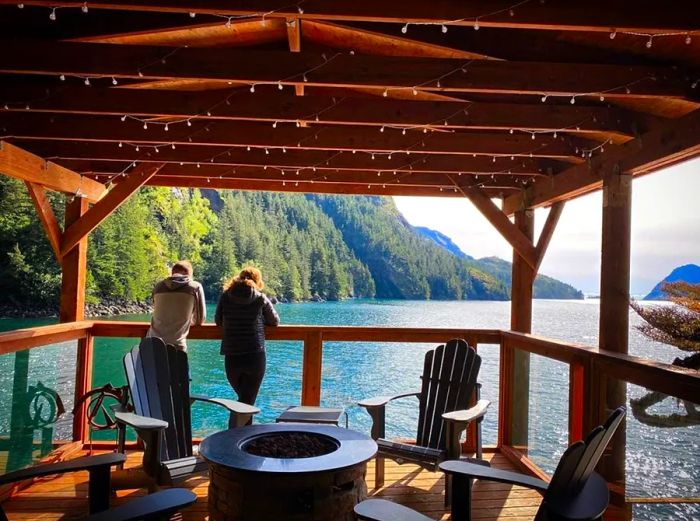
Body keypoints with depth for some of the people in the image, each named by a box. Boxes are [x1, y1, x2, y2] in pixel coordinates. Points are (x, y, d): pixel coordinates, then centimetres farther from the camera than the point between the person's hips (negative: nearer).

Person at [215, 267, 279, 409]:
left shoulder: (225, 296, 5)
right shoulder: (261, 298, 2)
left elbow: (218, 321, 13)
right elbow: (275, 321, 13)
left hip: (231, 358, 2)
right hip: (255, 356, -2)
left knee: (243, 398, 22)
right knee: (248, 401, 3)